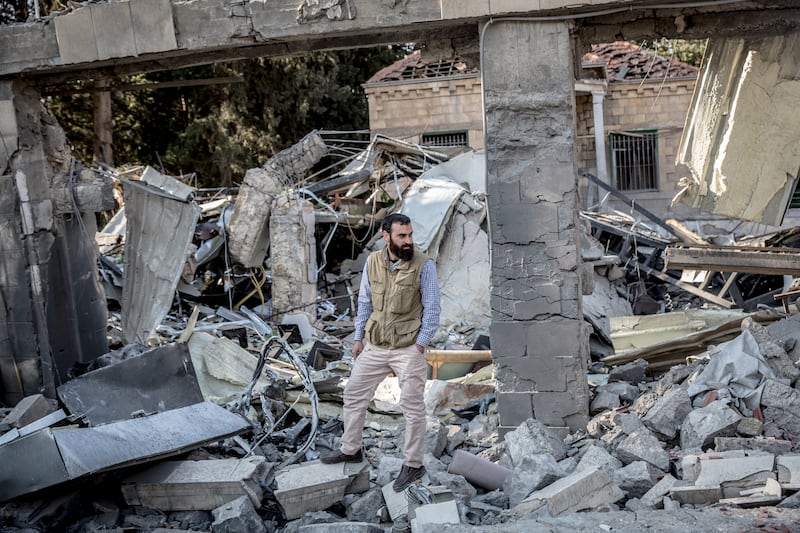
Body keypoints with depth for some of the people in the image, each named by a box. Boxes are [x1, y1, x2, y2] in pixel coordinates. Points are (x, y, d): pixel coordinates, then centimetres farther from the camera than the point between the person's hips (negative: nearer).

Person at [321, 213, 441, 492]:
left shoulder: (424, 265, -13)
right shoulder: (372, 262, -1)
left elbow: (432, 309, -10)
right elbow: (364, 302, 10)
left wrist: (419, 346, -13)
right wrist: (359, 337, 9)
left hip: (408, 348, -5)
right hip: (374, 346, 5)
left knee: (412, 407, 1)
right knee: (353, 396, 14)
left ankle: (413, 464, 15)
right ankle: (351, 450, 32)